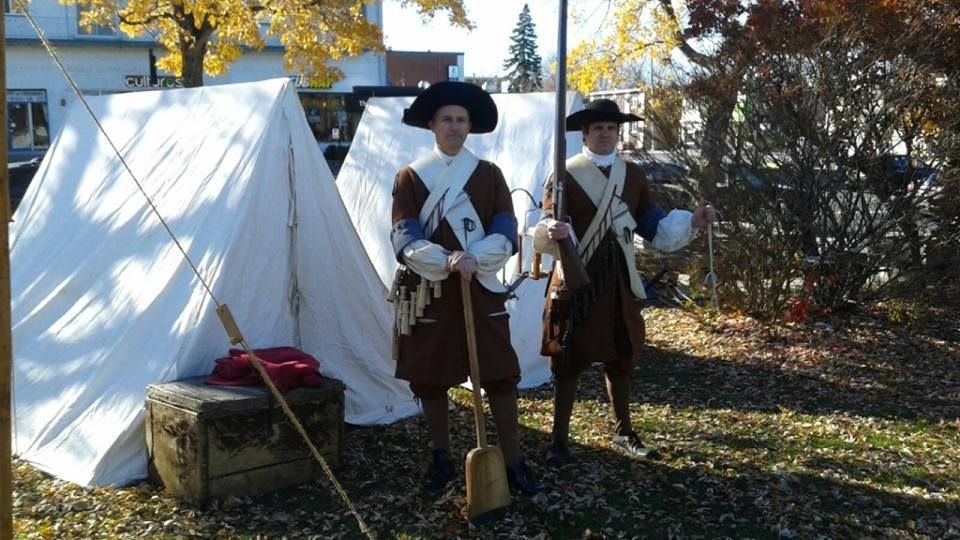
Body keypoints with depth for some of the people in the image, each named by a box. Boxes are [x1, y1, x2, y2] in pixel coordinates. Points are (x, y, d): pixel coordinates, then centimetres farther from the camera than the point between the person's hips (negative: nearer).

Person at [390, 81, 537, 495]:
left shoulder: (489, 174, 6)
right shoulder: (410, 177, 3)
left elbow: (506, 233, -2)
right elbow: (405, 238, -7)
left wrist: (474, 259, -21)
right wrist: (445, 260, -24)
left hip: (482, 289, 0)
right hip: (429, 291, 0)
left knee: (500, 375, -1)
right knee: (429, 377, 7)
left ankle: (512, 461, 10)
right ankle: (441, 458, 23)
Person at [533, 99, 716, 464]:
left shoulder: (633, 176, 10)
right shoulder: (565, 175, -6)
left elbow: (656, 228, 9)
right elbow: (547, 228, -15)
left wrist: (692, 221, -6)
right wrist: (553, 232, -39)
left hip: (619, 282, 5)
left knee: (621, 360, 14)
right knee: (568, 362, 1)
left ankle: (623, 434, 29)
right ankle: (560, 440, 11)